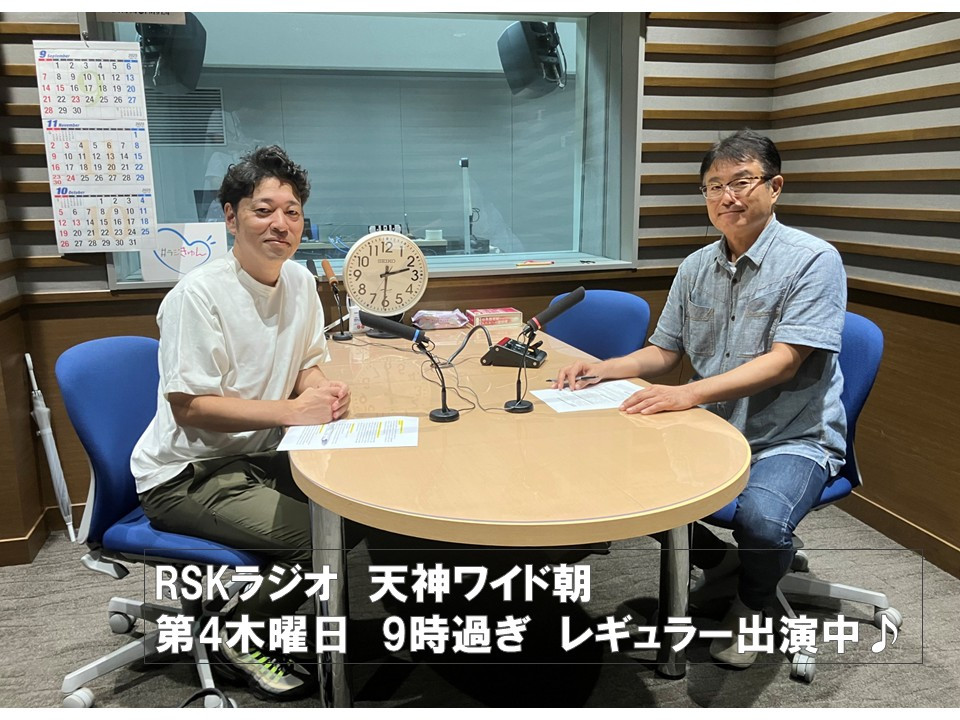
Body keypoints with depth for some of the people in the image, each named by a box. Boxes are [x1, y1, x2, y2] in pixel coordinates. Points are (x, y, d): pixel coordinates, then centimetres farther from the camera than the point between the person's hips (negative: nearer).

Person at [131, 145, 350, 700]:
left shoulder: (300, 281, 2)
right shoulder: (199, 295, -19)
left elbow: (307, 364, 12)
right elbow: (190, 406, -20)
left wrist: (321, 390, -12)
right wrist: (290, 410, -26)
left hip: (259, 456, 7)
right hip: (188, 475, -7)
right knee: (318, 535, -23)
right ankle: (240, 638, 6)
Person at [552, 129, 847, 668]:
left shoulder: (813, 260, -11)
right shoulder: (696, 268, 8)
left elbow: (783, 362, -21)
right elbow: (664, 351, 13)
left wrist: (689, 394, -30)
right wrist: (602, 369, -5)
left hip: (793, 439, -6)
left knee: (760, 521, -33)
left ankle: (754, 601, 5)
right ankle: (716, 561, 15)